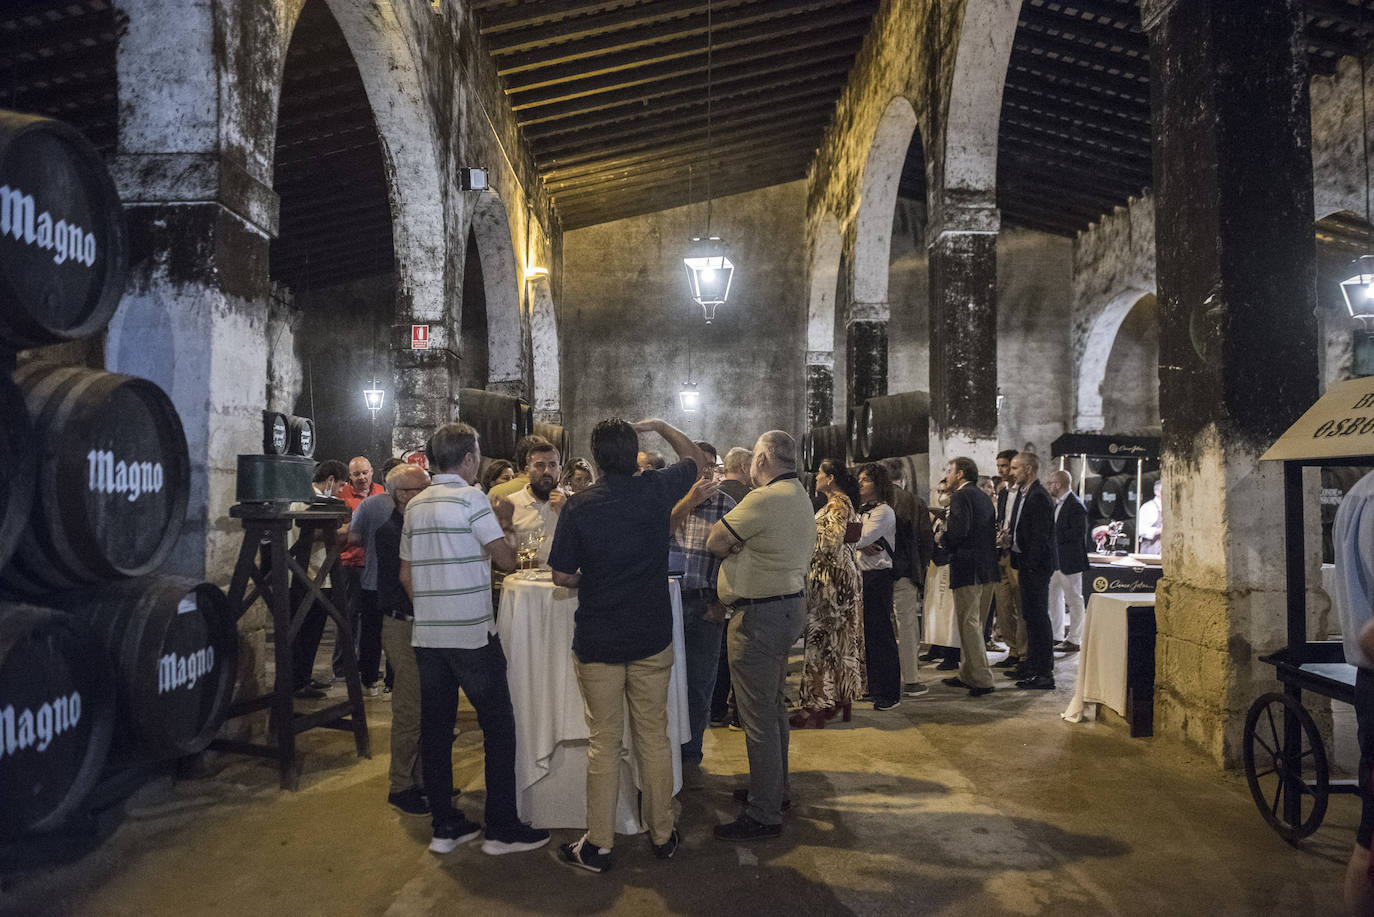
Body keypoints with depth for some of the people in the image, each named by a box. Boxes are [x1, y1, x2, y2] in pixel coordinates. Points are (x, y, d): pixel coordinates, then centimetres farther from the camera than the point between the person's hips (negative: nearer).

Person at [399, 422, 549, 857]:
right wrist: (503, 520, 8)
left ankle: (445, 826, 18)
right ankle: (502, 829, 7)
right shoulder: (471, 497, -10)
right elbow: (507, 560, -8)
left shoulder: (415, 504, 11)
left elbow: (406, 575, 15)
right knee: (498, 727, 3)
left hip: (427, 634, 7)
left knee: (435, 729, 10)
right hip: (472, 633, -7)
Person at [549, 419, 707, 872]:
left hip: (597, 642, -1)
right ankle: (662, 835, 24)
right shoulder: (657, 489, -6)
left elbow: (562, 576, -5)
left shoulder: (579, 506, -10)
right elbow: (697, 459, 14)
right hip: (652, 638, 1)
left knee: (604, 742, 8)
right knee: (654, 737, 12)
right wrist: (659, 426, 20)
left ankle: (598, 845, 17)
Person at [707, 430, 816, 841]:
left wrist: (732, 543, 4)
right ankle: (774, 788, 36)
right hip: (790, 605, 11)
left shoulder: (764, 500, -20)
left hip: (761, 615, -10)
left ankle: (764, 815, 6)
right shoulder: (801, 497, 13)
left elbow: (716, 542, -14)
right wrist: (741, 545, -2)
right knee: (774, 705, 21)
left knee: (758, 715, -3)